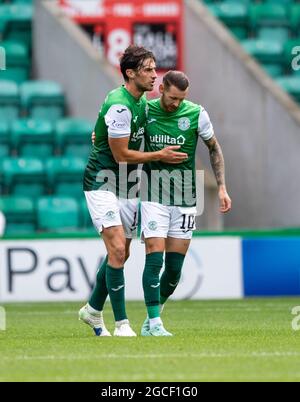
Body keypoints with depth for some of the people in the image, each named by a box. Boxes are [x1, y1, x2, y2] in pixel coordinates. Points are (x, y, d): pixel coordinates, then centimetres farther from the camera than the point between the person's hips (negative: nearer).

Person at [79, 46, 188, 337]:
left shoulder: (142, 100, 7)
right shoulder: (119, 106, -23)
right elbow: (121, 155, -19)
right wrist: (159, 155, -12)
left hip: (127, 186, 9)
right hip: (102, 184, -9)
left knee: (121, 254, 12)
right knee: (117, 250, -16)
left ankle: (93, 310, 28)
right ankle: (121, 322, -13)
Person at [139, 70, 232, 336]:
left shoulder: (196, 114, -4)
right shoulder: (145, 111, -3)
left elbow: (214, 149, 10)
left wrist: (222, 187, 4)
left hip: (185, 200, 1)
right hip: (154, 197, -1)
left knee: (175, 269, 2)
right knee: (154, 260, -13)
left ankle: (152, 318, 19)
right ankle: (154, 323, -11)